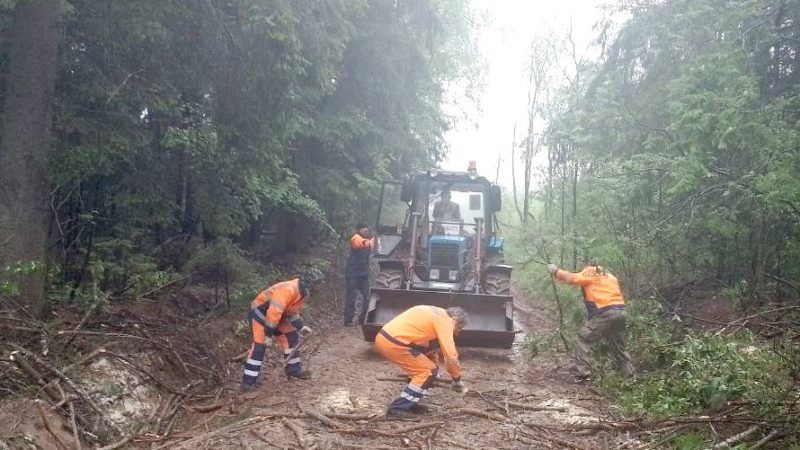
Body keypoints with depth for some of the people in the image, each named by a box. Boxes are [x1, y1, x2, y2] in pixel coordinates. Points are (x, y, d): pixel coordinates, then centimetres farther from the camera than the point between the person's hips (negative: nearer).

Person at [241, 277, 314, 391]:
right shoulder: (287, 290, -32)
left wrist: (301, 327, -2)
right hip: (259, 312, -10)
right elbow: (273, 313, -34)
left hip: (276, 315, 10)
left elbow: (292, 313, 12)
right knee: (259, 345, -15)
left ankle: (294, 370, 18)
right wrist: (268, 334, -30)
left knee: (291, 337, 7)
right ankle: (248, 381, -10)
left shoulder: (300, 294, 1)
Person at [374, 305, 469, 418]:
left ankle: (409, 404, 22)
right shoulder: (444, 321, -6)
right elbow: (451, 357, -8)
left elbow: (430, 343, 33)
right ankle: (399, 407, -1)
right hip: (393, 343, -10)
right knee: (429, 371, 0)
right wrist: (457, 381, 5)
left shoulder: (436, 313, 21)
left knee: (421, 368, 21)